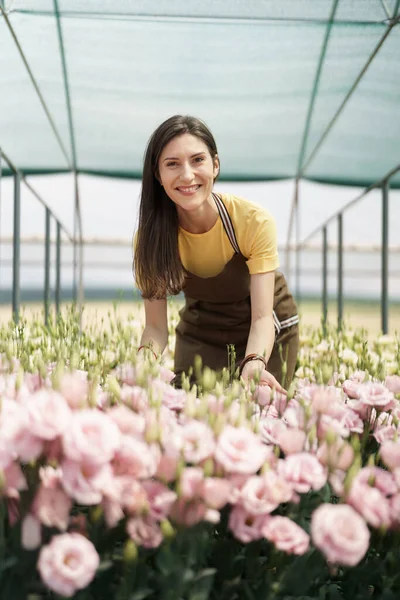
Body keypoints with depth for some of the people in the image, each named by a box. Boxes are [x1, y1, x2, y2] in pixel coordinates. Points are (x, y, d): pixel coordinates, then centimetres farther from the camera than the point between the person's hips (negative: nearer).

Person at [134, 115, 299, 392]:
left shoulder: (255, 221, -29)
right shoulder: (151, 234, -23)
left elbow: (262, 318, -30)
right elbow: (156, 326, -20)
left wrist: (254, 365, -52)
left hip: (266, 333, -1)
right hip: (199, 334, 2)